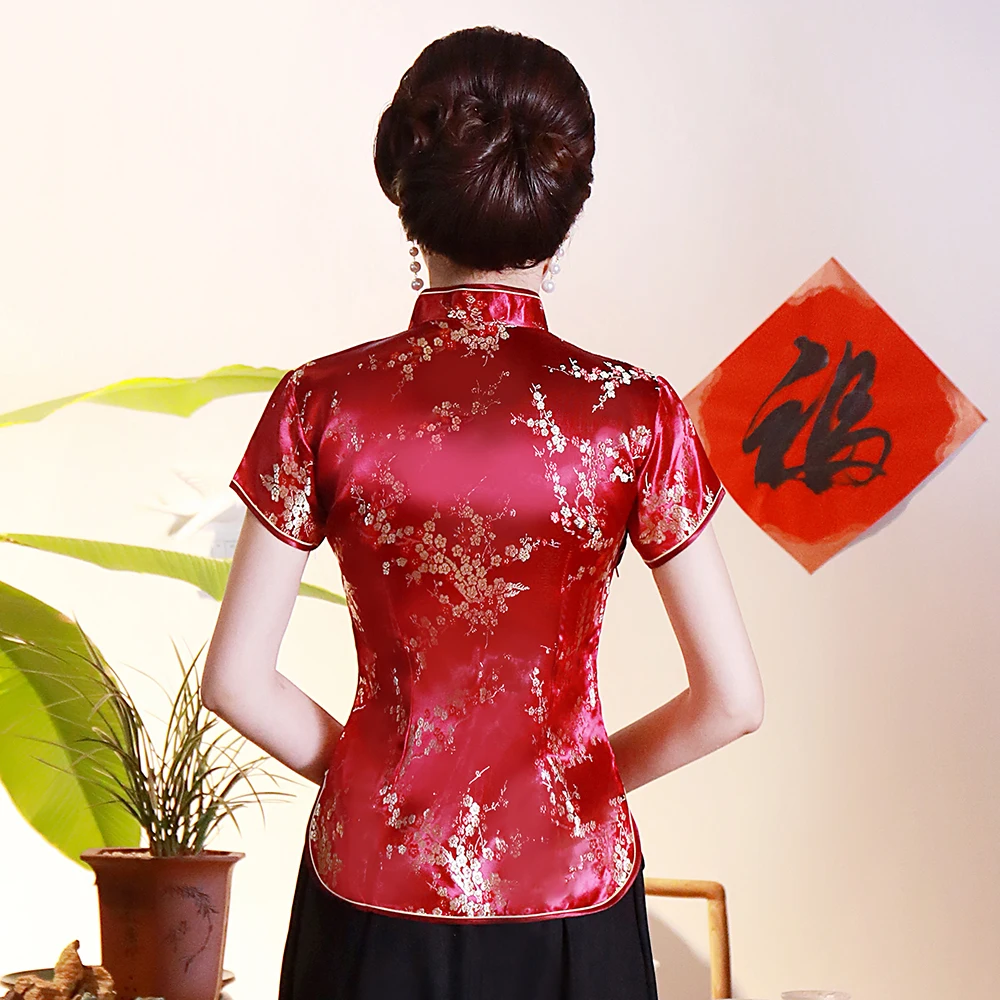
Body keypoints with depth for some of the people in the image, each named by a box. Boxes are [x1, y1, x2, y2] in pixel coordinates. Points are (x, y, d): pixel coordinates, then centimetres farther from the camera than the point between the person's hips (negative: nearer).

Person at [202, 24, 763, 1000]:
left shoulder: (321, 405, -10)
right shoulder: (633, 414, -12)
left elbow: (237, 681, -7)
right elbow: (732, 699, -9)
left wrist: (371, 775, 8)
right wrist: (590, 777, 7)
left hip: (373, 887, 1)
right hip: (568, 889, 0)